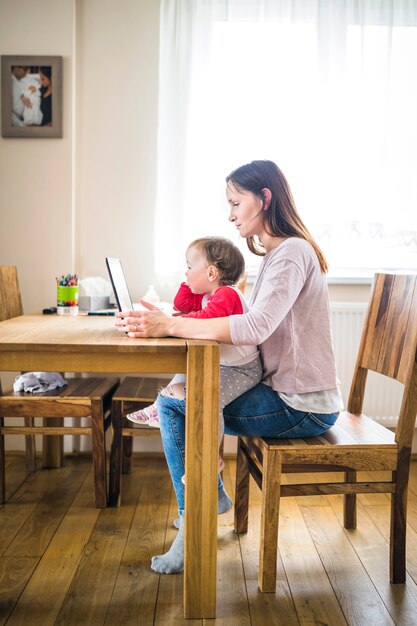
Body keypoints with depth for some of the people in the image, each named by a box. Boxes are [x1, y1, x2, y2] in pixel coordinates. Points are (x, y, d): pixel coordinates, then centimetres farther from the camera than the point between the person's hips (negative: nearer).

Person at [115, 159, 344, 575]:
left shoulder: (292, 252, -17)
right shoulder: (275, 253, 14)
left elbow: (256, 327, -31)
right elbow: (255, 326, 8)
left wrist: (169, 326, -29)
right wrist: (166, 320, -3)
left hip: (302, 407, -10)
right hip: (283, 390, 10)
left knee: (174, 407, -13)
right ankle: (211, 494, 26)